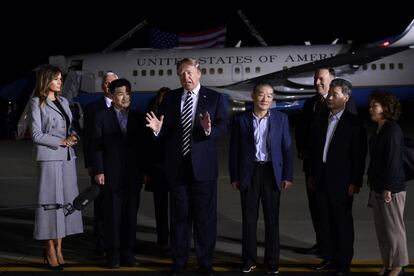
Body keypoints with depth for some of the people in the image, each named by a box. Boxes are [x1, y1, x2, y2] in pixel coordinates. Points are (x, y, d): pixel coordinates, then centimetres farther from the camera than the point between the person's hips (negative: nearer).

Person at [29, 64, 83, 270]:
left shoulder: (63, 101, 15)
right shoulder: (37, 103, -2)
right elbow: (36, 135, -8)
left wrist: (73, 136, -3)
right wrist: (62, 142, -13)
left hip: (67, 157, 6)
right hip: (49, 158, -6)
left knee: (66, 201, 5)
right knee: (50, 202, -2)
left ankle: (58, 248, 11)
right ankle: (50, 250, 7)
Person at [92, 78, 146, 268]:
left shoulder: (138, 118, 9)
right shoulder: (102, 117, 2)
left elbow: (143, 146, 9)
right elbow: (97, 145, -2)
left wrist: (145, 170, 5)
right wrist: (98, 171, -8)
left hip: (134, 175, 3)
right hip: (111, 175, -3)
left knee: (131, 215, 6)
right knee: (112, 216, 3)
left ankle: (127, 253, 15)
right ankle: (113, 254, 12)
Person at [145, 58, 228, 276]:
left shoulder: (214, 98, 1)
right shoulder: (170, 98, 7)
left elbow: (223, 126, -9)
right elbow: (165, 131, 6)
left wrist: (209, 129, -29)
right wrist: (158, 129, -16)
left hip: (203, 166, -2)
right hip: (177, 166, 2)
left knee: (205, 217, 5)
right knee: (179, 216, 10)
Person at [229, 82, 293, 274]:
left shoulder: (281, 118, 3)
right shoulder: (241, 120, 1)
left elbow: (287, 148, 3)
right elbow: (234, 150, 3)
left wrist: (288, 176, -2)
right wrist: (234, 177, -1)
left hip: (272, 172, 0)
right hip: (249, 173, 0)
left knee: (272, 219, 6)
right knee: (249, 218, 7)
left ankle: (272, 261, 17)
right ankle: (249, 260, 18)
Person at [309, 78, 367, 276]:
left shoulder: (354, 124, -8)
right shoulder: (320, 121, 9)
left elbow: (359, 155, -9)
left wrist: (355, 182, -12)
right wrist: (312, 174, 12)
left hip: (341, 181, -5)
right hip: (322, 179, 5)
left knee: (343, 222, 4)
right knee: (325, 220, 11)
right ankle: (329, 257, 22)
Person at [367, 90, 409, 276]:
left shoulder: (392, 130, -15)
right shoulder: (379, 130, 12)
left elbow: (394, 160, -19)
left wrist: (388, 188, -19)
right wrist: (372, 181, 14)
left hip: (392, 189, -9)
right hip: (378, 187, 9)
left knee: (394, 227, 1)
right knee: (381, 228, 13)